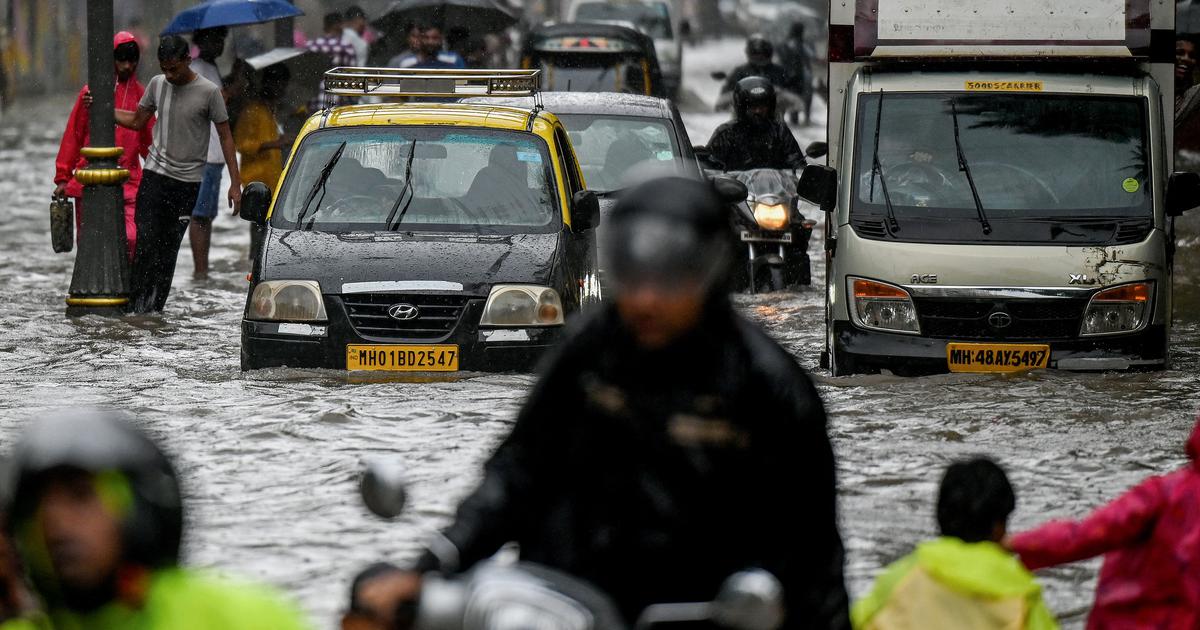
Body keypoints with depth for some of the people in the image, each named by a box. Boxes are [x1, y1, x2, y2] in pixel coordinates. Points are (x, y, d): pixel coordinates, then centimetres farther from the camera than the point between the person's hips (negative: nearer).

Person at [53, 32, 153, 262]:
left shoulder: (141, 94, 9)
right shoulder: (91, 92, 3)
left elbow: (148, 141, 15)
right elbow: (72, 135, 7)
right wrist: (63, 178, 6)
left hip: (128, 184, 0)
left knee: (131, 240, -15)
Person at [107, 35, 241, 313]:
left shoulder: (208, 92, -7)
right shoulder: (157, 84, 5)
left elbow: (225, 136, -2)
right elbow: (137, 121, 19)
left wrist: (235, 183, -4)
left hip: (188, 181, -2)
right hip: (155, 175, 2)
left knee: (170, 246, 1)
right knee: (146, 241, -9)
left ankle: (155, 306, 6)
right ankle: (136, 302, -7)